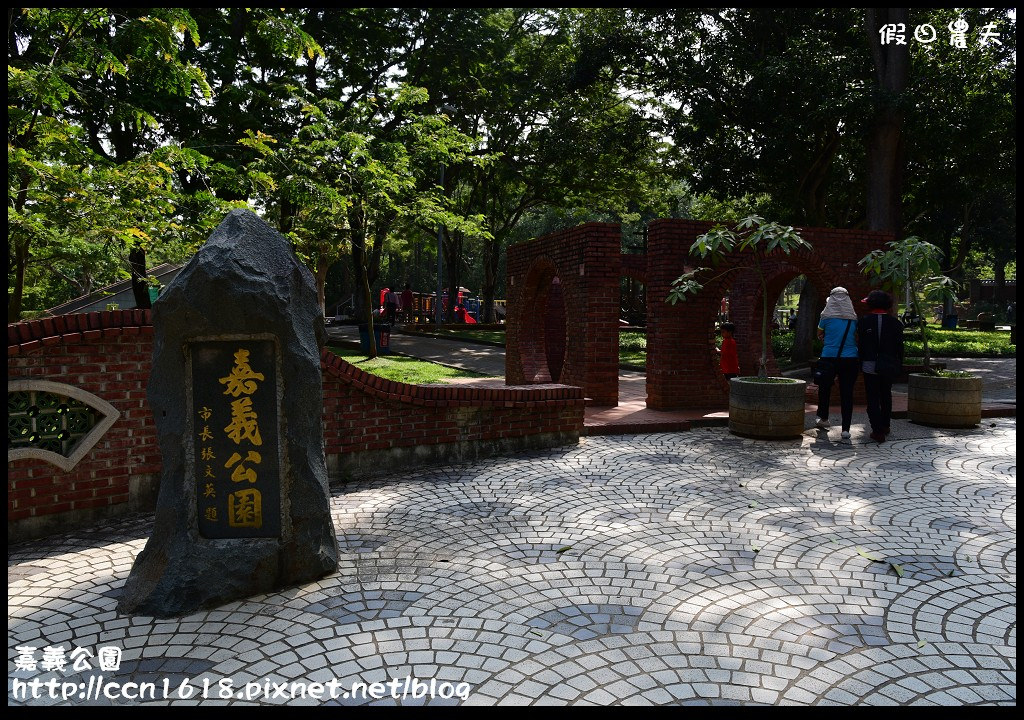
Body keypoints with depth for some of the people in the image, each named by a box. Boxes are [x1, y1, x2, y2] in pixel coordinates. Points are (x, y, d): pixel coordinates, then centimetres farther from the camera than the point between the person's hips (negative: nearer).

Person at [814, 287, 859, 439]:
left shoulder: (827, 316, -3)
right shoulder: (853, 318, 2)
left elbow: (819, 334, 11)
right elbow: (858, 338, 11)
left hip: (829, 357, -1)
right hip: (849, 358, 1)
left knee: (825, 388, 19)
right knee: (847, 393, 3)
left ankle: (823, 418, 29)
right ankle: (846, 428, 2)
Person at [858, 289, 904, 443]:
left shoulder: (863, 321, -7)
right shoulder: (895, 323, 0)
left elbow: (860, 344, -6)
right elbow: (900, 346, 2)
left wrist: (860, 364, 1)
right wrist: (899, 365, 11)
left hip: (869, 365, -3)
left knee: (872, 399, 0)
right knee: (886, 396, 21)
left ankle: (878, 431, -6)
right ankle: (885, 425, 33)